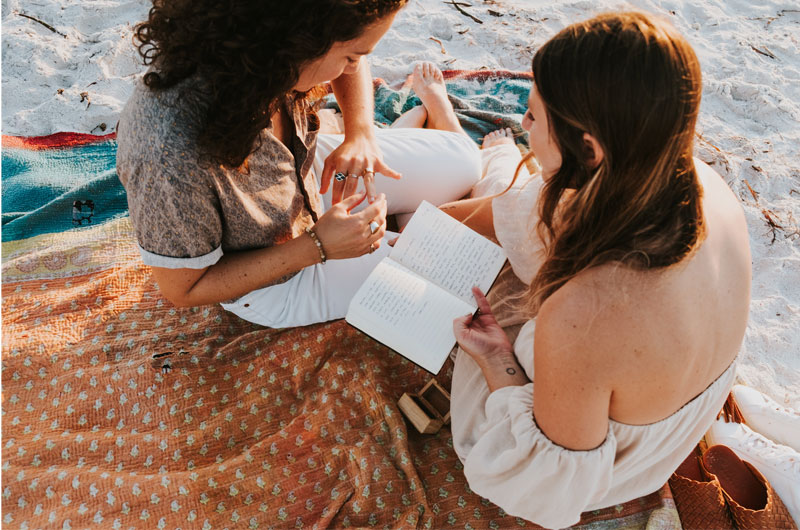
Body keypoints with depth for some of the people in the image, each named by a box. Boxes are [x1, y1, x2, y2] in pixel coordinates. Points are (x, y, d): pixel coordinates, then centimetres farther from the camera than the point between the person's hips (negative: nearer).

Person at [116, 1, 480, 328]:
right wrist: (318, 247, -32)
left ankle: (431, 101, 40)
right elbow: (181, 290, -28)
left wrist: (360, 133, -21)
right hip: (278, 282, -4)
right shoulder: (173, 155, -45)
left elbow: (352, 67, -2)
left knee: (464, 161, 7)